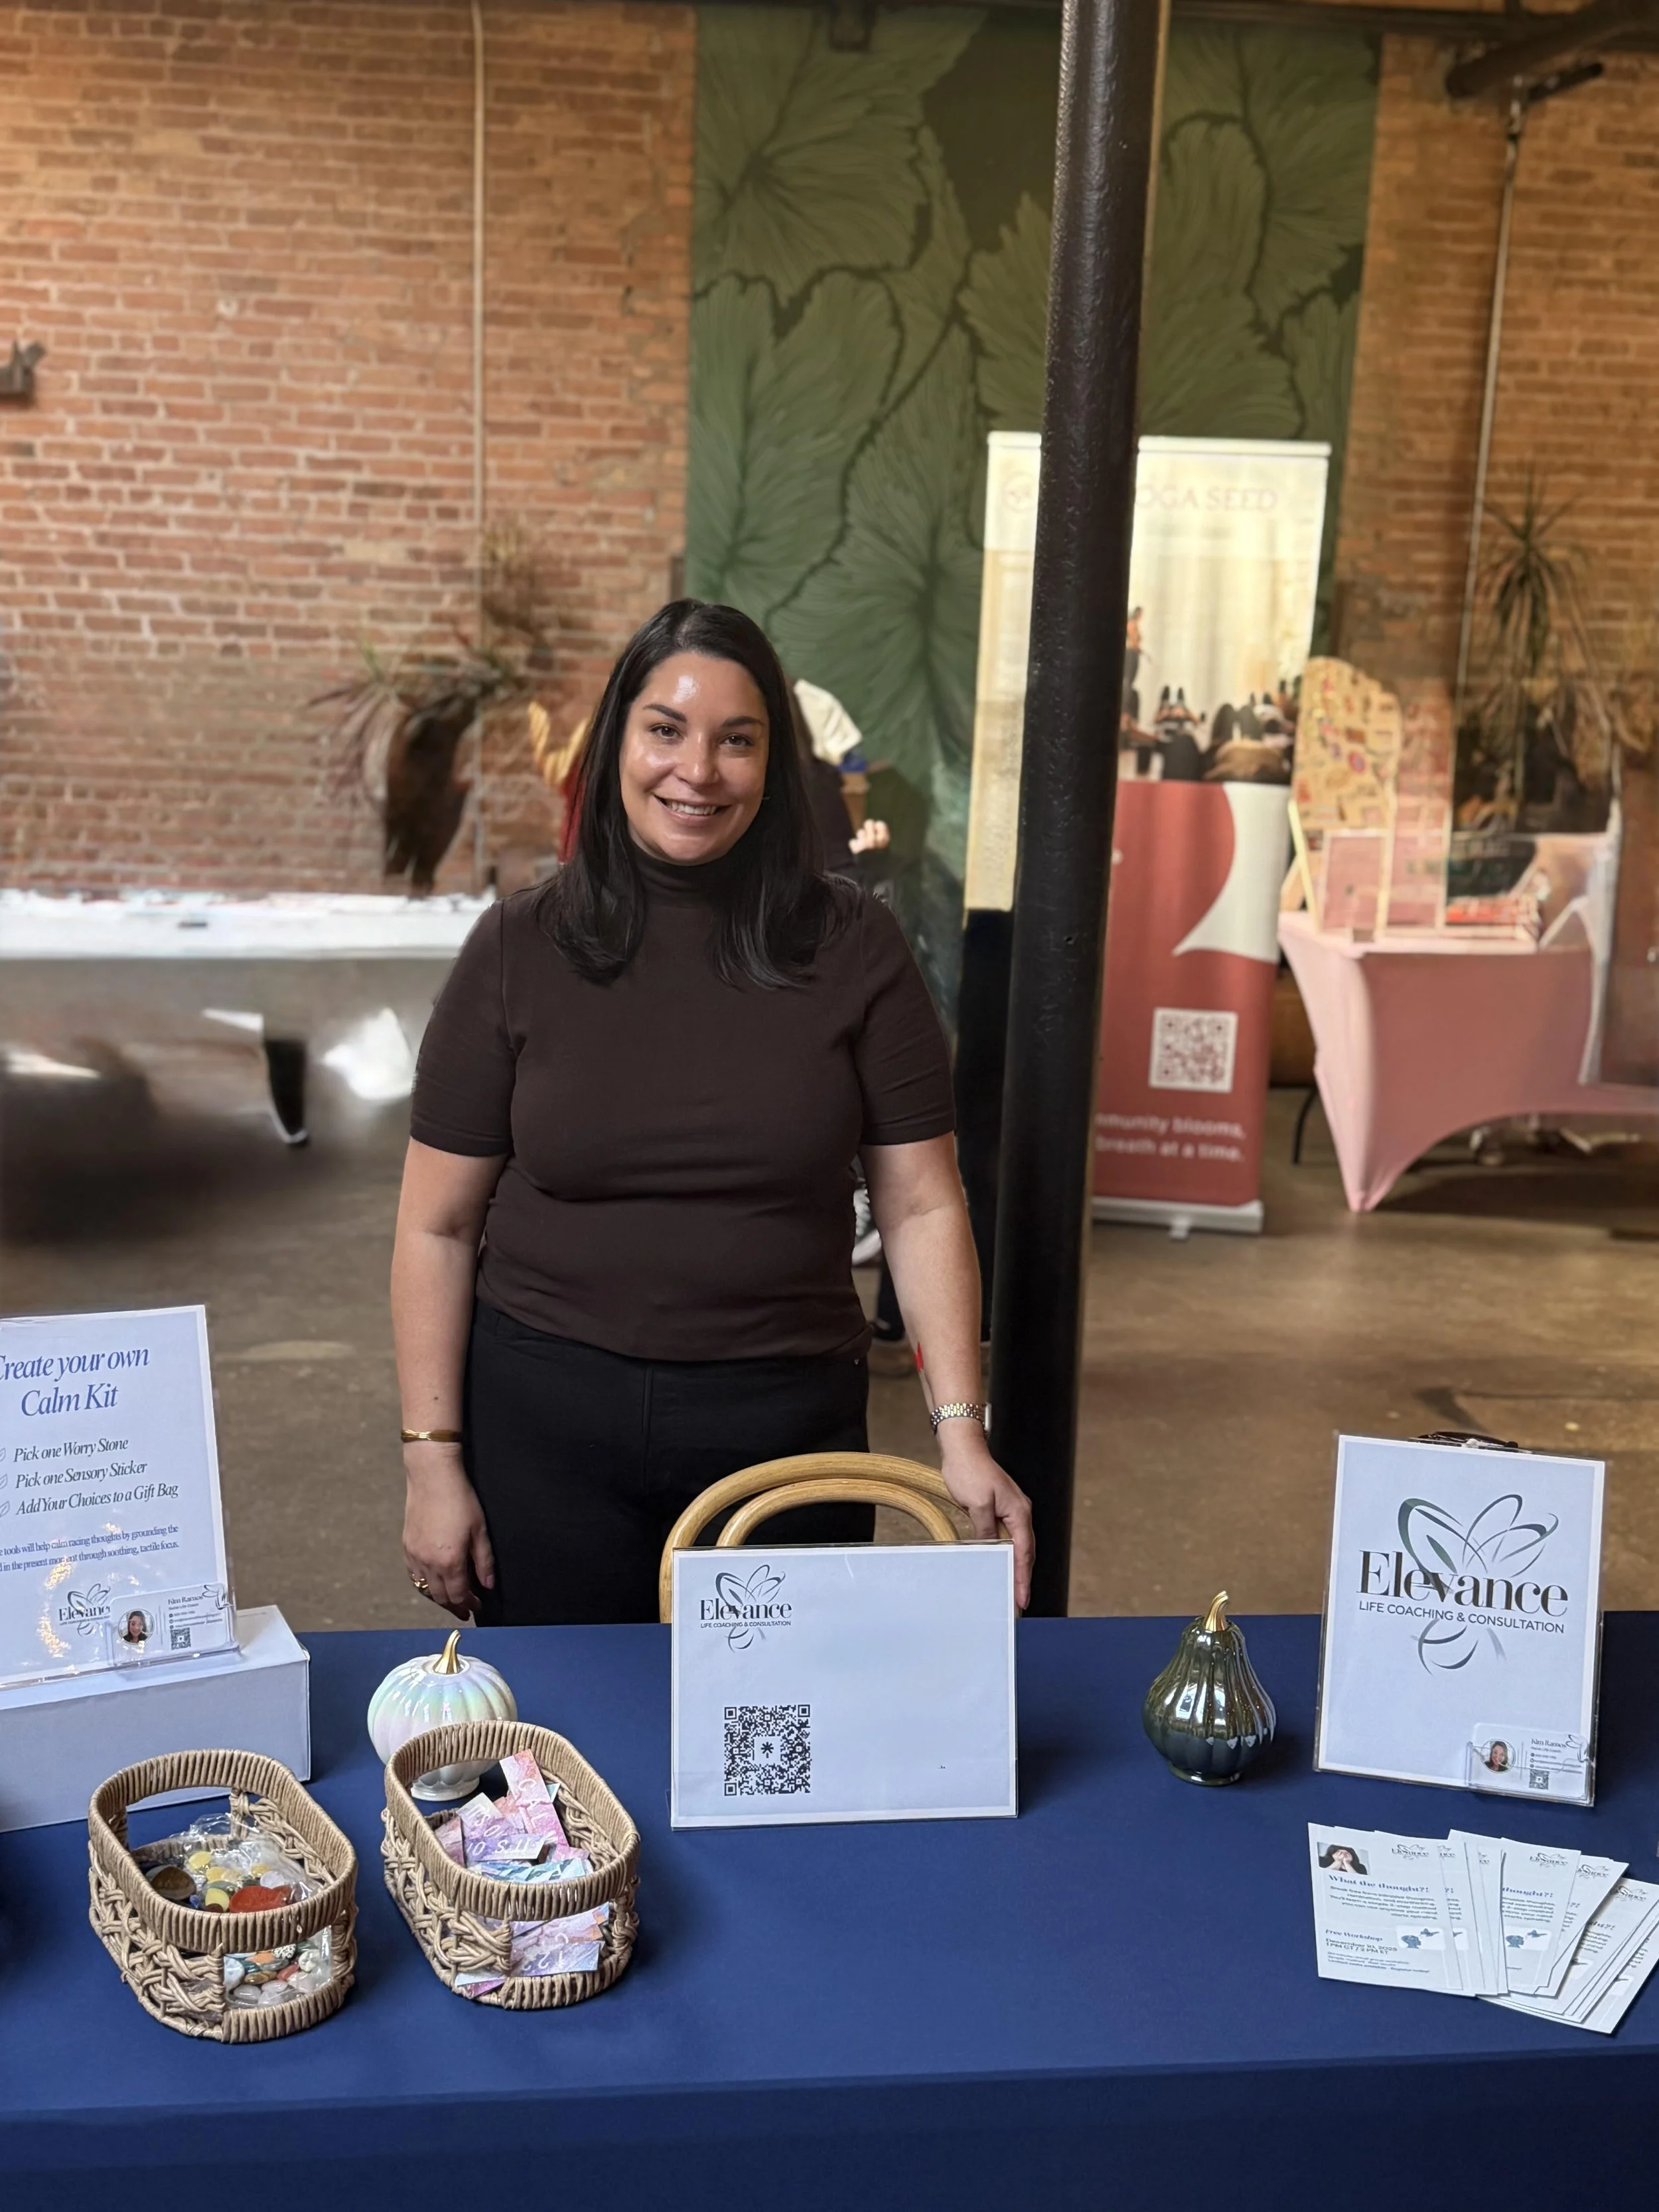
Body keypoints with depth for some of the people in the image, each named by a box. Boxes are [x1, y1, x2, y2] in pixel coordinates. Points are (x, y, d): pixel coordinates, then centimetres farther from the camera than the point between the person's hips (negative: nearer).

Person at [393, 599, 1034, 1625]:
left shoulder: (853, 947, -3)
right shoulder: (519, 949, -2)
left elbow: (923, 1206, -2)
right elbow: (440, 1225, 0)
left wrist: (963, 1434, -8)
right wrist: (433, 1462, -3)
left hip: (787, 1424, 0)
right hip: (545, 1423, 0)